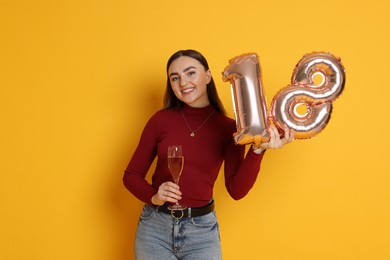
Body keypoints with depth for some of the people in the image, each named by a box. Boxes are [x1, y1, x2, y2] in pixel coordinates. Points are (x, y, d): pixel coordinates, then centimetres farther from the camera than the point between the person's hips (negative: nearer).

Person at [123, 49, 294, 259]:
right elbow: (131, 175, 1)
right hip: (155, 226, 0)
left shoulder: (228, 128, -4)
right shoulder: (160, 120, -4)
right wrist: (153, 197, -17)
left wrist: (257, 150, -24)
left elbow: (237, 190, -11)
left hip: (202, 230, 0)